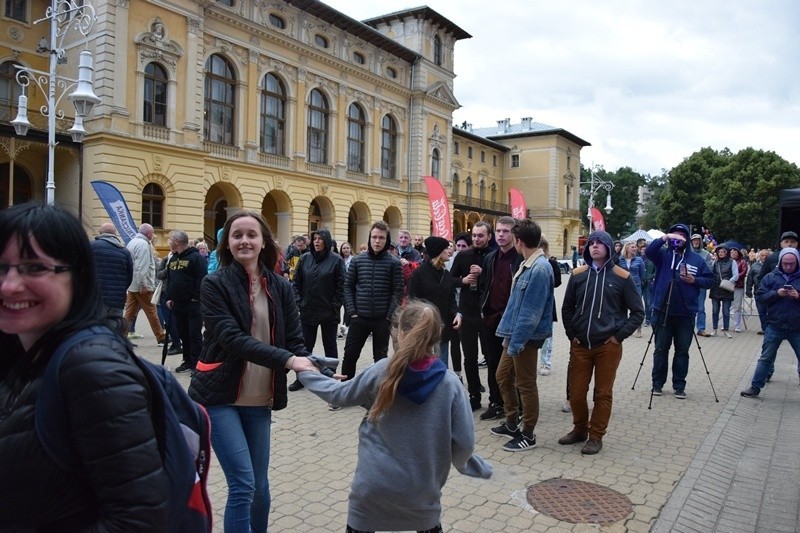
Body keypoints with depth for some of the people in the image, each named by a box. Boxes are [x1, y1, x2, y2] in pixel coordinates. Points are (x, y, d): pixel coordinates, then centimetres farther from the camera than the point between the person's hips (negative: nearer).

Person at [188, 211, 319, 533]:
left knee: (259, 484, 13)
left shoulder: (279, 287, 2)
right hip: (219, 395, -3)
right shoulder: (214, 284, -8)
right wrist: (286, 360, -29)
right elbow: (231, 338, -20)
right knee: (242, 484, -7)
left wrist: (309, 367, -21)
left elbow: (294, 339, 0)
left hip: (260, 398, 4)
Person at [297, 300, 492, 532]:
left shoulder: (382, 371, -12)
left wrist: (306, 373, 20)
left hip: (373, 485, 0)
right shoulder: (450, 384, -14)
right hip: (422, 490, 0)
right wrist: (473, 466, 11)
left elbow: (340, 394, 2)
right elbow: (464, 442, -12)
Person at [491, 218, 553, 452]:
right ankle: (512, 423, 34)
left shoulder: (539, 269, -21)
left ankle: (528, 435, 19)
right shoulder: (527, 264, 9)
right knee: (503, 377, 19)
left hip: (526, 336, -10)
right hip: (515, 333, 10)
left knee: (525, 385, 3)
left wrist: (517, 341, -20)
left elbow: (531, 311, -23)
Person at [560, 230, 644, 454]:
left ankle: (596, 436, 20)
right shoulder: (578, 275, 3)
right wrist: (572, 335, 4)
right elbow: (567, 308, 13)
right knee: (576, 392, 8)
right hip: (580, 345, 3)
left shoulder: (622, 277, -4)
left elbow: (638, 312, 1)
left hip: (608, 346, -3)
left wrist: (619, 336, -6)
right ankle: (579, 429, 29)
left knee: (603, 393, 6)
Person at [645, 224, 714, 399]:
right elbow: (649, 251, -18)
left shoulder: (696, 259, 6)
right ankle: (657, 383, 17)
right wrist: (664, 238, -30)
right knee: (661, 349, 7)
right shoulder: (663, 254, 2)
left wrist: (694, 280, -12)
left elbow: (710, 280, 7)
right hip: (662, 311, -1)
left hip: (686, 314, 1)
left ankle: (679, 385, 18)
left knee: (682, 351, 8)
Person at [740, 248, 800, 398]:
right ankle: (755, 387, 15)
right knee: (766, 358, 8)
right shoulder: (770, 277, 2)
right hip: (775, 326, 0)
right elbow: (760, 296, 0)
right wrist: (776, 293, -17)